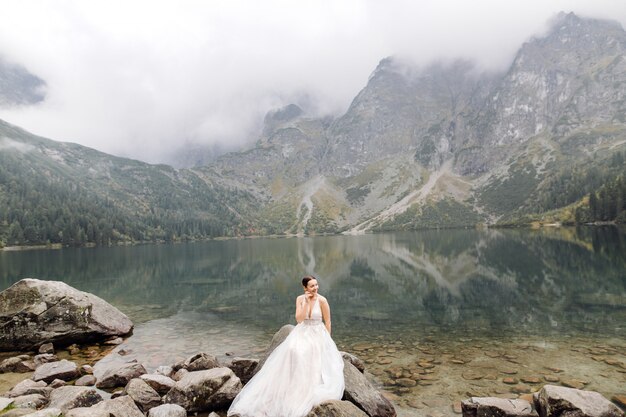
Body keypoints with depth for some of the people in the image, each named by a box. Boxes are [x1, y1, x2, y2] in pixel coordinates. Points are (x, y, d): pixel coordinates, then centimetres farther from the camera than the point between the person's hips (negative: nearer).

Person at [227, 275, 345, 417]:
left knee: (309, 353, -31)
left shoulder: (322, 300, -11)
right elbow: (299, 319, -12)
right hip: (302, 333, 3)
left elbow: (328, 322, -3)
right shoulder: (300, 299, -3)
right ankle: (295, 384, -14)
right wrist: (306, 302, -19)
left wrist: (327, 341, -2)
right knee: (293, 350, -27)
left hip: (318, 335, -2)